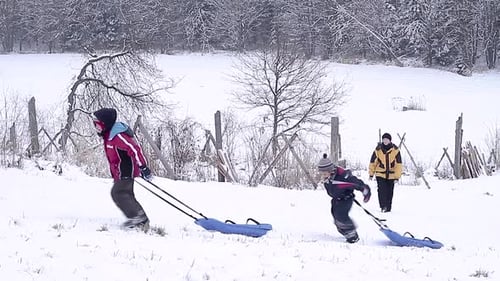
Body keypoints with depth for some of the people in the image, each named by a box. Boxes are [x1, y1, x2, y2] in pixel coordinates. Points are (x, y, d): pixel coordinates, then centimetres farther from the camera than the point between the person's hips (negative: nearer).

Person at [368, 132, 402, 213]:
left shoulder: (395, 150, -8)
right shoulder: (378, 150, -7)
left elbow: (398, 164, -6)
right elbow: (373, 162, 3)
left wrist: (397, 176, -10)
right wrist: (371, 174, 6)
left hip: (391, 175, 1)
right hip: (380, 174, -1)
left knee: (389, 192, 8)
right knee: (381, 190, -18)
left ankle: (388, 208, 18)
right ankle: (383, 206, -19)